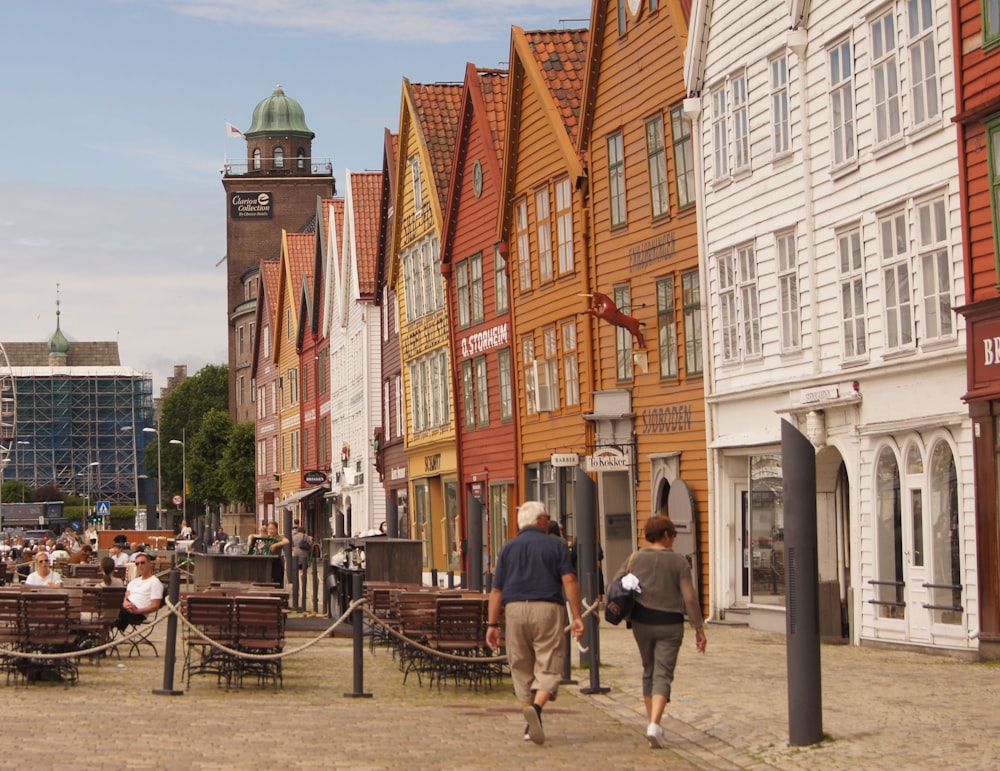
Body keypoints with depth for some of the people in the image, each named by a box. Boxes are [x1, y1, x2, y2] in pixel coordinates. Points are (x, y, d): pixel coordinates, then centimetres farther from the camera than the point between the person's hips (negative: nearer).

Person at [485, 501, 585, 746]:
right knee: (549, 668, -3)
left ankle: (530, 725, 13)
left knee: (522, 670, 12)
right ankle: (536, 707, -28)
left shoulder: (508, 549, 11)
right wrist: (577, 617, -6)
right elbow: (570, 581, -6)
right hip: (547, 608, -3)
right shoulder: (555, 546, 5)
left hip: (515, 609, 3)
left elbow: (496, 590, 8)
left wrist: (493, 625, 11)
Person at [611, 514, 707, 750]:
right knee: (663, 675, -2)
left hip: (641, 622, 3)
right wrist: (699, 628, -2)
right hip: (670, 624, -3)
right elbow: (690, 598, -9)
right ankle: (655, 724, -20)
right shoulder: (679, 562, -6)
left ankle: (653, 723, 20)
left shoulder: (635, 559, 1)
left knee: (649, 672, 18)